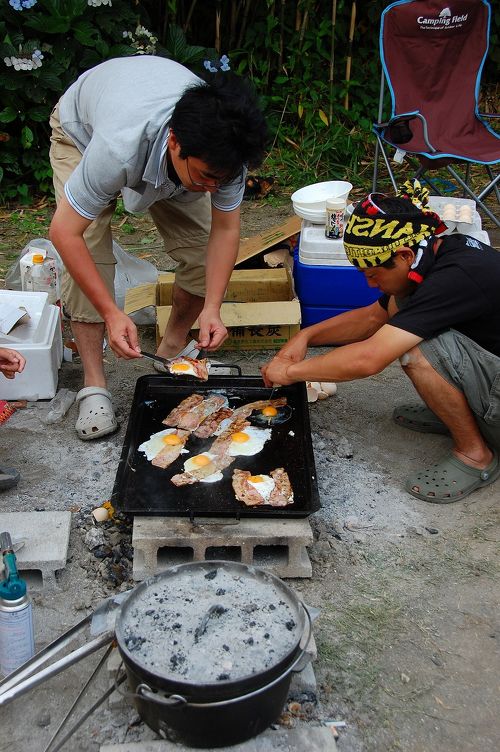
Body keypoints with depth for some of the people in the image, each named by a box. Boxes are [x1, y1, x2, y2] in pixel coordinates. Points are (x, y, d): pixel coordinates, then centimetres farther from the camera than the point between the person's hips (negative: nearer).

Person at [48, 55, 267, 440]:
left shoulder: (220, 149, -35)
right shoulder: (118, 149, -47)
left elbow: (225, 229, -22)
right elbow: (65, 232, -38)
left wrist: (212, 307, -31)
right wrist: (111, 313, -41)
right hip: (82, 130, -3)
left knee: (201, 248, -11)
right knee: (87, 252, -20)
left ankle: (174, 347, 14)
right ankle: (94, 384, -7)